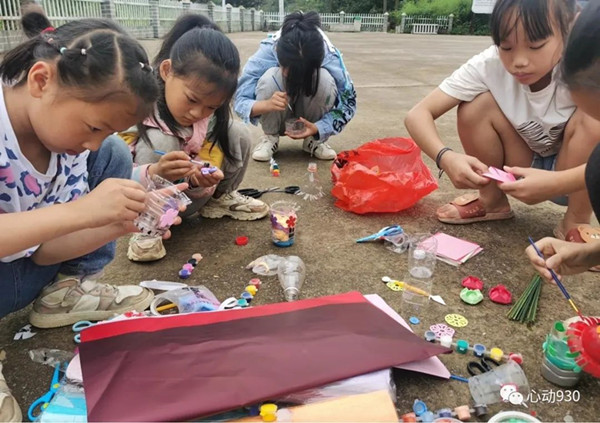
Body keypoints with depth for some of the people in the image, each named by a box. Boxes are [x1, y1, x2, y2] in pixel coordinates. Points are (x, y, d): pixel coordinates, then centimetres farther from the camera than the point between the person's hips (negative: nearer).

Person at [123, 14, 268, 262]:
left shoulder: (210, 116, -13)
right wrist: (153, 173, -49)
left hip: (189, 199, 4)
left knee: (239, 134, -11)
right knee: (159, 141, -33)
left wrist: (205, 178, -35)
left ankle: (220, 198, 11)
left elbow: (210, 161, -10)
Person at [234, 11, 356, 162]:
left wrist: (317, 128, -34)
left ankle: (315, 139, -7)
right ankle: (270, 137, -7)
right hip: (277, 116, 0)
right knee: (270, 78, -33)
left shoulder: (330, 58, -28)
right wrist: (267, 104, -48)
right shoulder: (265, 54, -30)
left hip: (309, 120, 1)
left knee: (325, 79, -31)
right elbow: (239, 100, -25)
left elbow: (348, 103, -17)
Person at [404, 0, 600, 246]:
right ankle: (492, 201, 1)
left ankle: (577, 223, -10)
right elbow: (418, 115, -26)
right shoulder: (489, 65, -22)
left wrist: (557, 183, -52)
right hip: (524, 173, 2)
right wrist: (446, 158, -44)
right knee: (475, 107, -22)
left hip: (579, 178, -1)